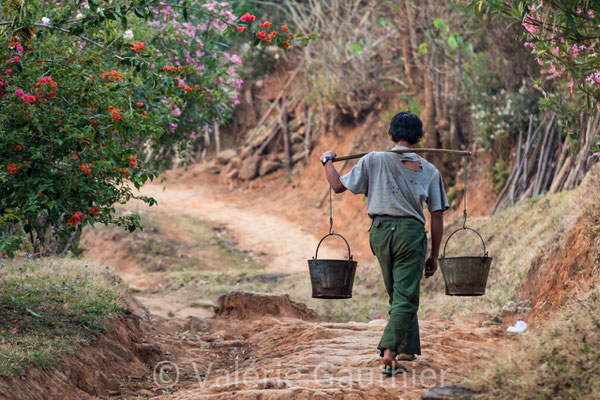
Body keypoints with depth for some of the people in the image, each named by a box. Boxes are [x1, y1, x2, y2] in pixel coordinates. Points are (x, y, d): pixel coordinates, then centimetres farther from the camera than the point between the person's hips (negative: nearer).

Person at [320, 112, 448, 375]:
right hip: (410, 231, -2)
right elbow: (437, 217, 7)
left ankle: (408, 349, 24)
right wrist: (434, 256, 14)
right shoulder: (429, 171, 8)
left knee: (398, 294, 18)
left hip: (380, 230, 2)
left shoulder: (373, 160, 6)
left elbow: (339, 186, 6)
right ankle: (389, 351, -21)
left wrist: (328, 161, 25)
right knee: (406, 297, -5)